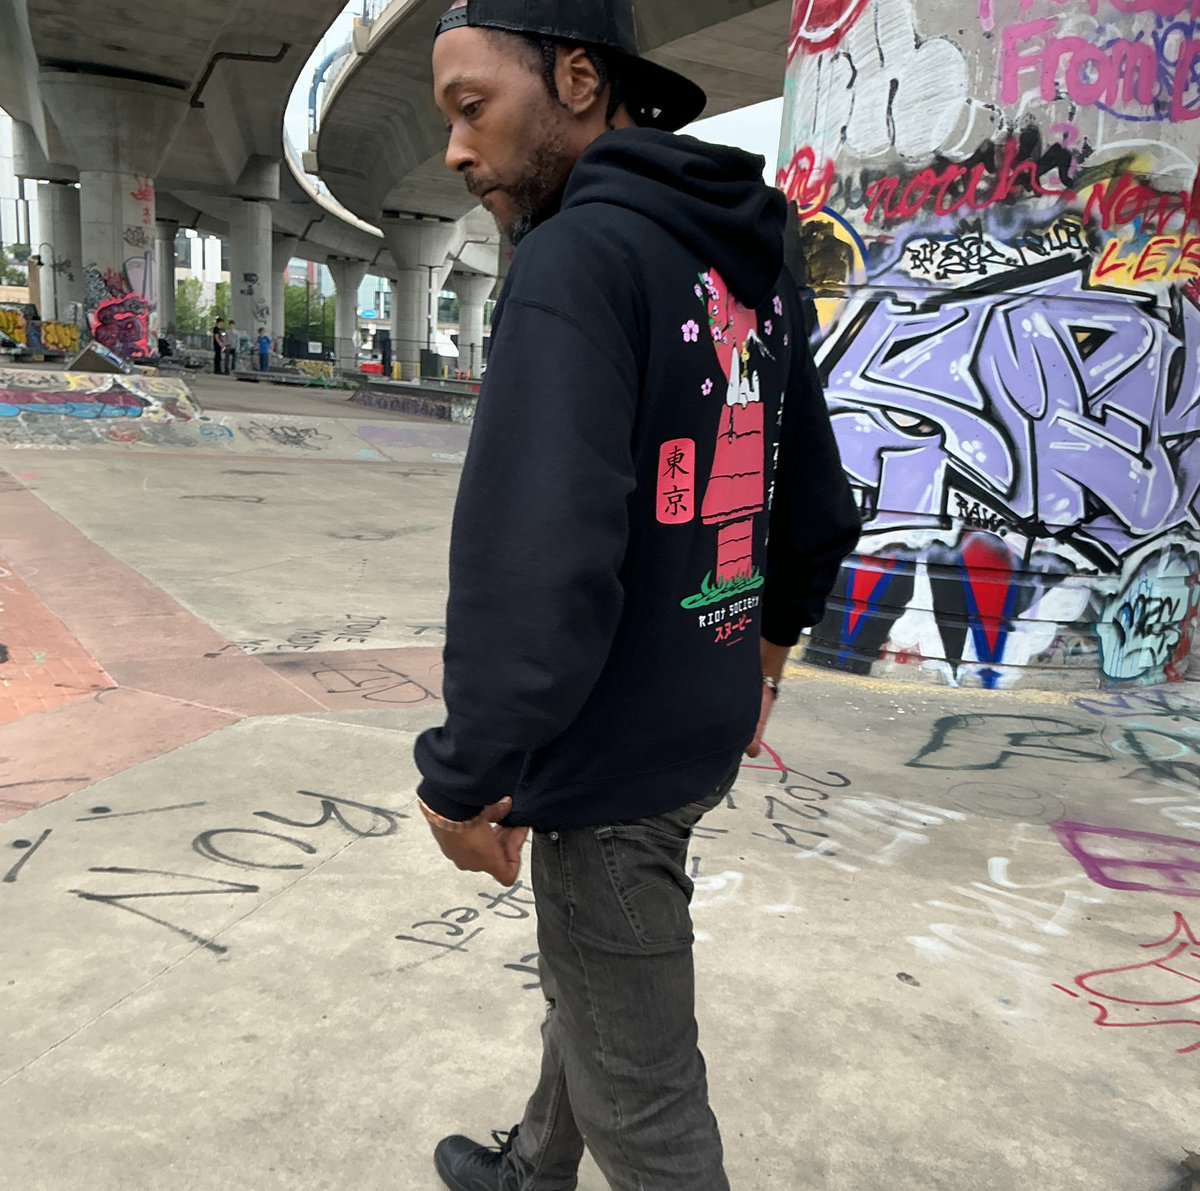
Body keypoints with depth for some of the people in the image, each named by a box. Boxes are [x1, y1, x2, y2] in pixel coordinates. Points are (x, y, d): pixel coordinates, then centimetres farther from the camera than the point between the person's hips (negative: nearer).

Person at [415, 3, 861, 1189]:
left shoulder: (579, 258, -20)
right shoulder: (756, 264, 7)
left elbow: (535, 569, -29)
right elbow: (818, 504, 14)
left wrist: (462, 776, -16)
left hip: (612, 755, -9)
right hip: (704, 724, 10)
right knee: (584, 975, 29)